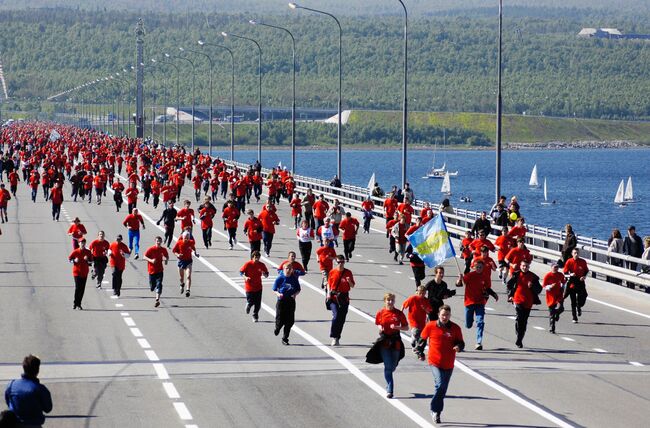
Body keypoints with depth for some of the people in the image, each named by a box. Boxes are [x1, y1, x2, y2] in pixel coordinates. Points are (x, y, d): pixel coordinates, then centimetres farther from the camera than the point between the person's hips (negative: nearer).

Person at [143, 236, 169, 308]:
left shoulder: (163, 249, 1)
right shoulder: (151, 249, -8)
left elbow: (167, 256, 18)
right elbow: (144, 257, -9)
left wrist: (166, 260, -5)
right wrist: (151, 260, -26)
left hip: (159, 270, 1)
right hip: (151, 270, -1)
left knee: (159, 285, -14)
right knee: (152, 287, 8)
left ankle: (157, 300, -18)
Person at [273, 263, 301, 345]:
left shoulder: (294, 279, 1)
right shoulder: (280, 278, -5)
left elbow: (298, 290, 9)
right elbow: (274, 289, -1)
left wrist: (295, 294, -12)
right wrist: (278, 294, -22)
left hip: (291, 301, 2)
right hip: (281, 301, -2)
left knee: (290, 321, 0)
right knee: (280, 320, -2)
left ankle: (285, 338, 13)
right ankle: (277, 328, 35)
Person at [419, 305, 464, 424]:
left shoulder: (455, 328, 1)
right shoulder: (430, 326, -3)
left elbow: (461, 343, 7)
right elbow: (422, 339, 10)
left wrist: (459, 347, -16)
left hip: (448, 364, 3)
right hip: (435, 362, -3)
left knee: (442, 390, 11)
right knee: (440, 385, -20)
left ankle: (436, 412, 28)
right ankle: (435, 410, -5)